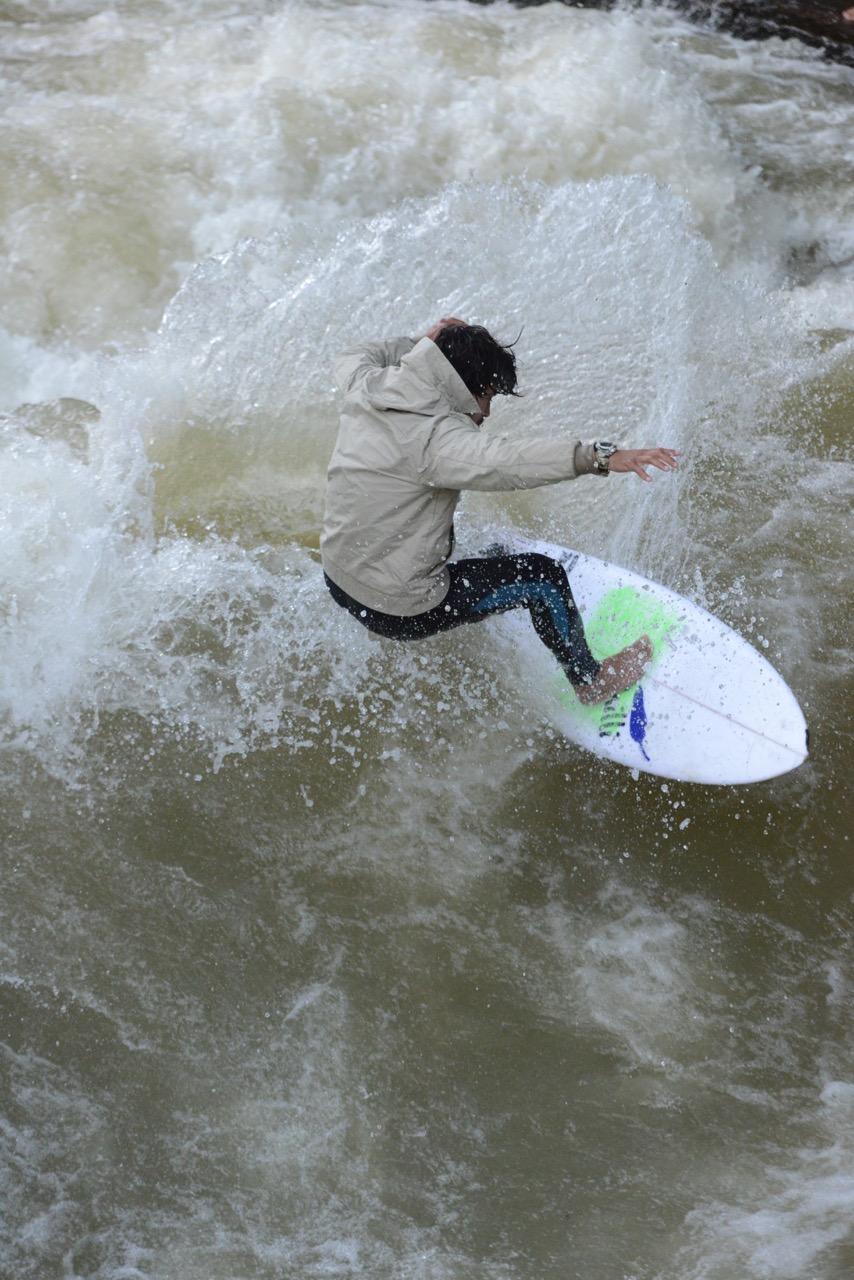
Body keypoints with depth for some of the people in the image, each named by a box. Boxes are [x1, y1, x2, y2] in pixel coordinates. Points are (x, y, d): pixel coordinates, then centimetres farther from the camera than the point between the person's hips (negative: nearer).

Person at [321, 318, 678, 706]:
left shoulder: (365, 387, -4)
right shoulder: (433, 438, -28)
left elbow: (354, 359, 21)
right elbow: (509, 460, -44)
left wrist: (418, 344, 19)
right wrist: (598, 457, -52)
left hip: (337, 578, 9)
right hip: (399, 612, -8)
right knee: (542, 576, 2)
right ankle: (591, 681, 23)